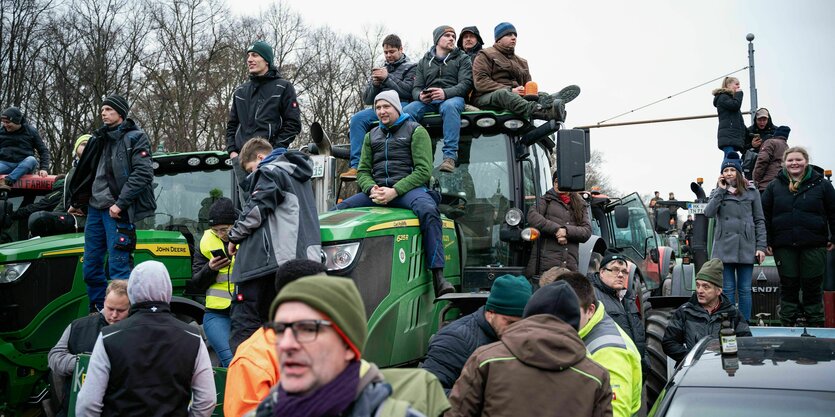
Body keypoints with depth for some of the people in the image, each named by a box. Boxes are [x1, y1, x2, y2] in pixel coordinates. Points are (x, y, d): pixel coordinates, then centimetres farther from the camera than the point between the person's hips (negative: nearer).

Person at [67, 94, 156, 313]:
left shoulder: (135, 138, -3)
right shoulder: (100, 139, 18)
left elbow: (143, 174, -14)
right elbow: (86, 172, 27)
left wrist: (120, 203, -18)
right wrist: (76, 202, 30)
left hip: (117, 211, -7)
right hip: (95, 208, 7)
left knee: (118, 266, -8)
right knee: (90, 266, 10)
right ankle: (98, 313, 23)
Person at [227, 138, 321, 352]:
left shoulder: (270, 172, -2)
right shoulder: (300, 175, 25)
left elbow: (255, 211, -10)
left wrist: (234, 237, 4)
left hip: (265, 257, -8)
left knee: (244, 319, -6)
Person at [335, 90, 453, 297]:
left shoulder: (416, 131, 6)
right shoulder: (372, 136, 23)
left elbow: (423, 170, -6)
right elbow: (362, 172, 17)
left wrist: (395, 191, -17)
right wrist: (372, 189, -8)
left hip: (408, 187, -5)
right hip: (377, 189, 5)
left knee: (428, 210, -37)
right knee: (337, 210, -17)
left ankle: (438, 276, -37)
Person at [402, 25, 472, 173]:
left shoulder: (462, 58, 16)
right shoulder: (424, 62, 24)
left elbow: (466, 84, 1)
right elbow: (416, 88, 16)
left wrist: (445, 93, -19)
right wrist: (420, 96, -11)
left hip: (452, 98, -3)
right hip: (427, 101, 3)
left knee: (449, 106, -40)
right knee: (407, 111, -29)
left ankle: (450, 156, -46)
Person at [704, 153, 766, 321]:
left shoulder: (752, 192, 8)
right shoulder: (717, 192, 12)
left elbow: (759, 221, 7)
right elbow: (708, 213, -6)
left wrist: (761, 247, -1)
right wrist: (721, 190, -5)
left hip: (746, 247, 0)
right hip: (724, 247, 1)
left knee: (745, 289, 4)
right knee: (727, 289, 3)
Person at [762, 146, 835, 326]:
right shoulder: (774, 186, 6)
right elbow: (764, 214, 7)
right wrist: (766, 241, 3)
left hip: (814, 246, -1)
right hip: (784, 247, 1)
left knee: (812, 287, 6)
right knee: (788, 286, 7)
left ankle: (815, 324, 15)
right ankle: (787, 324, 15)